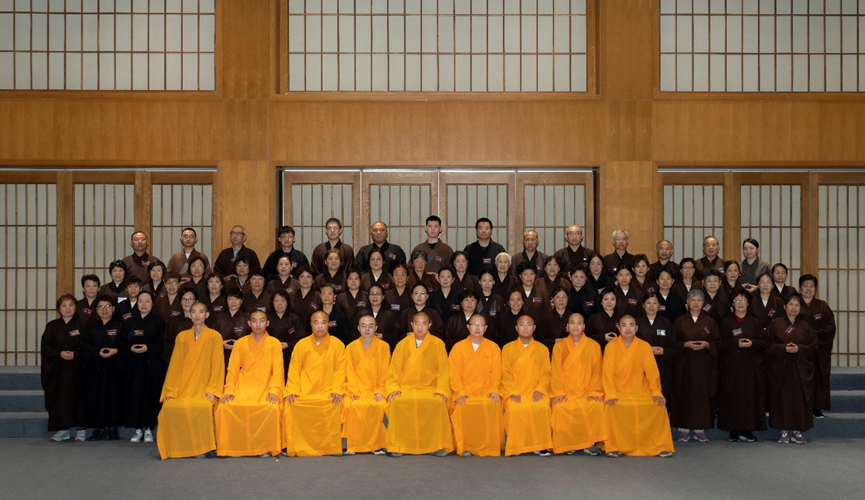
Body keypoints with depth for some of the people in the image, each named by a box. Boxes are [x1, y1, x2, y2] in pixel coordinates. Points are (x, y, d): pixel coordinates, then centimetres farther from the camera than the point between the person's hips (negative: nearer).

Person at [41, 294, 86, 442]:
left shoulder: (81, 325, 4)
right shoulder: (52, 326, 9)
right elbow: (45, 347, 3)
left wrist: (75, 354, -15)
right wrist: (59, 354, -13)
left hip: (76, 368, -2)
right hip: (57, 369, 2)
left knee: (77, 396, -1)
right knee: (59, 397, 0)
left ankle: (81, 429, 6)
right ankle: (63, 430, 7)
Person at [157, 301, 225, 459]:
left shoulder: (215, 336, 6)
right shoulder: (181, 337, 15)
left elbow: (217, 365, 1)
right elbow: (175, 365, 11)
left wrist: (212, 390, -10)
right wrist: (170, 391, 1)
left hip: (204, 388, -2)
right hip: (183, 388, 3)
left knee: (203, 406, -35)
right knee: (169, 407, -28)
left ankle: (201, 447, -18)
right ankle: (168, 447, -12)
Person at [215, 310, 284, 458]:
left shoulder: (274, 343, 9)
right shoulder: (240, 343, 13)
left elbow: (278, 370, 3)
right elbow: (232, 369, 9)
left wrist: (274, 390, -12)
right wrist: (229, 391, -4)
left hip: (265, 388, -2)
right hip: (242, 388, 2)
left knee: (272, 408, -33)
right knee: (224, 407, -26)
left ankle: (266, 448, -17)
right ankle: (235, 447, -11)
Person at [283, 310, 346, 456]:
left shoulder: (337, 344, 8)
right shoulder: (301, 344, 12)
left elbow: (340, 370, 2)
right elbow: (294, 370, 8)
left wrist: (337, 390, -12)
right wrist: (292, 391, -5)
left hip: (328, 392, -2)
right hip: (304, 392, 2)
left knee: (333, 406, -32)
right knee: (291, 406, -26)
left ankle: (330, 447, -20)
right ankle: (295, 447, -14)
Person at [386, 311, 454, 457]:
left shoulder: (438, 344, 8)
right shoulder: (402, 344, 12)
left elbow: (443, 370, 4)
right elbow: (394, 370, 10)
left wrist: (441, 390, -10)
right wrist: (393, 388, -6)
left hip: (430, 388, -1)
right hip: (406, 388, 1)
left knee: (438, 402, -33)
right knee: (397, 402, -31)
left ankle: (438, 445, -20)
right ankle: (397, 446, -20)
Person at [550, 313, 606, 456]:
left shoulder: (593, 346, 9)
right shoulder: (559, 346, 10)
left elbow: (597, 371, 5)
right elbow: (556, 371, 4)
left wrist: (594, 392, -6)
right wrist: (559, 393, -8)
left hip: (586, 392, 0)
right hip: (565, 393, 0)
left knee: (597, 406, -30)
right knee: (560, 408, -31)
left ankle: (591, 443, -17)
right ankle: (565, 444, -14)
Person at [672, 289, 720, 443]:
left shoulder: (709, 322, 9)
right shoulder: (680, 321, 5)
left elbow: (717, 342, 7)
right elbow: (673, 342, 3)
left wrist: (706, 344, -11)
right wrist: (686, 345, -14)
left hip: (704, 365, 1)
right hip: (685, 365, -1)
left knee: (703, 394, -1)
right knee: (685, 395, -3)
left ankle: (700, 429, 7)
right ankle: (684, 428, 3)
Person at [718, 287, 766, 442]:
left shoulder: (753, 322, 12)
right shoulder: (726, 322, 4)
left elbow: (763, 341, 5)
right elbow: (721, 344, -3)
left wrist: (751, 343, -13)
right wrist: (736, 343, -17)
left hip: (751, 366, 3)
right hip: (732, 366, -2)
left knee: (751, 396, 0)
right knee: (733, 396, -4)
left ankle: (746, 429, 7)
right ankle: (733, 430, 2)